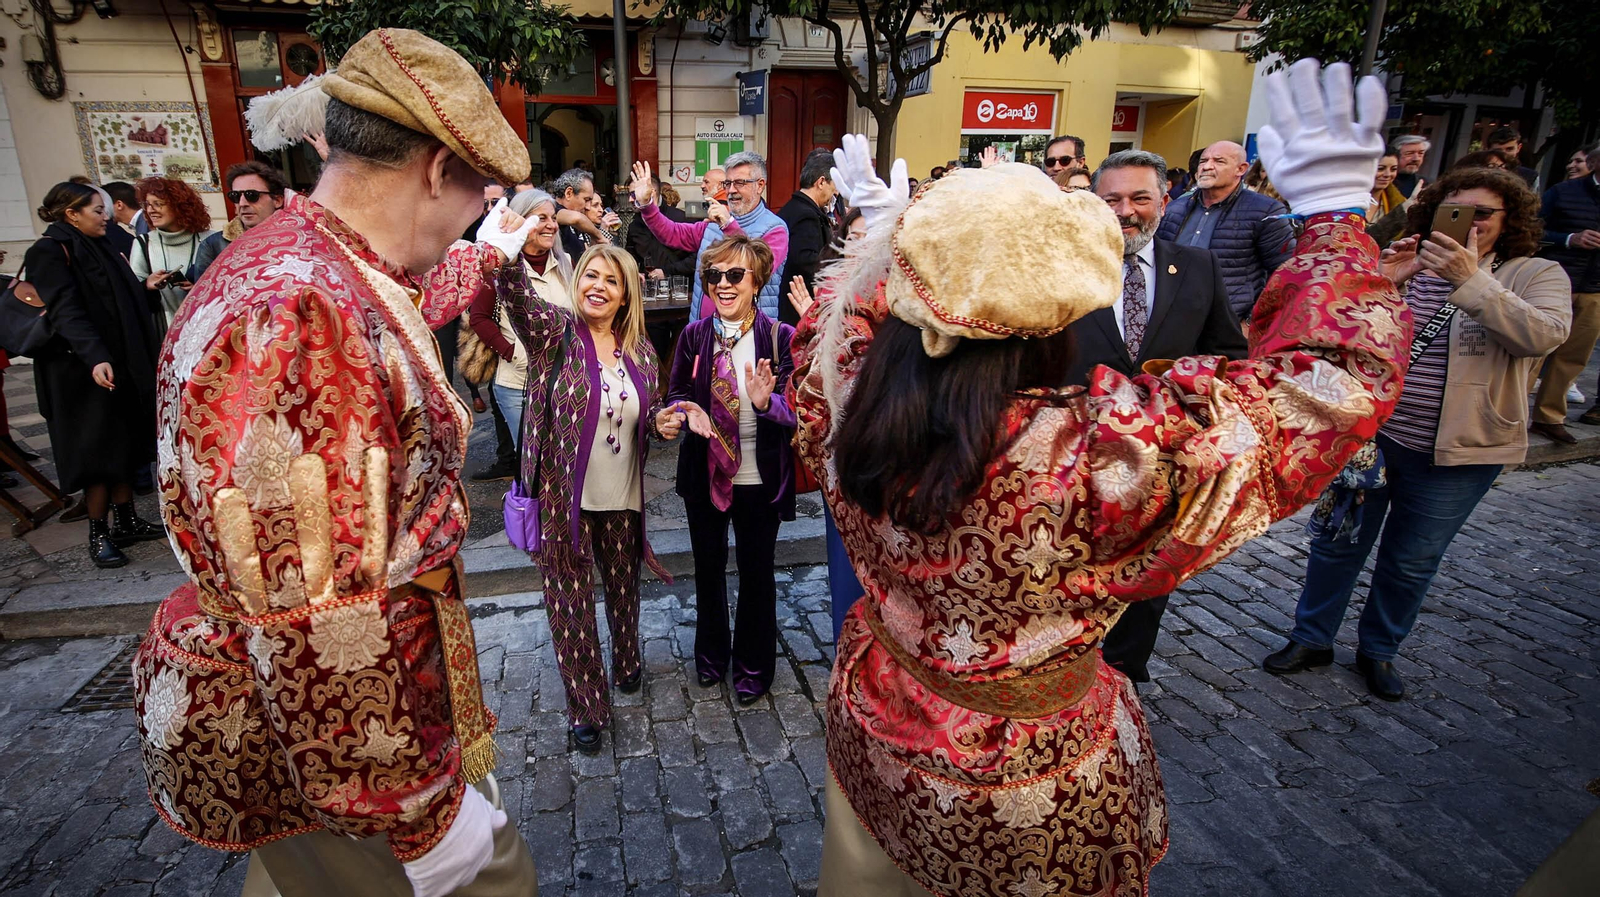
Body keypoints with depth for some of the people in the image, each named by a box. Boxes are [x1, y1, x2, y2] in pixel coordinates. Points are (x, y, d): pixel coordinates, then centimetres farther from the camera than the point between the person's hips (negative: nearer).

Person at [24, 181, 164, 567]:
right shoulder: (49, 252, -11)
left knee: (124, 446, 11)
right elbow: (66, 311, -25)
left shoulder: (97, 248, 15)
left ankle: (125, 521, 21)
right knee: (98, 451, -3)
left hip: (122, 365, 8)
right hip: (85, 371, -8)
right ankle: (99, 533, 6)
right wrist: (95, 357, -34)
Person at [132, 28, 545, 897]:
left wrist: (493, 253, 46)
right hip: (323, 741, -9)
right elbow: (314, 625, -33)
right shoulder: (302, 316, -31)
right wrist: (421, 813, -24)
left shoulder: (312, 264, 3)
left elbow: (417, 291, 28)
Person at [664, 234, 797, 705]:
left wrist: (766, 402, -35)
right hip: (704, 473, 3)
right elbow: (676, 392, 5)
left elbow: (796, 410, -14)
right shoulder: (694, 335, -2)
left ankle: (753, 666, 37)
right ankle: (711, 653, 46)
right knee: (708, 565, 20)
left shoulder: (779, 336, -12)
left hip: (759, 477, -3)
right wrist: (688, 411, -18)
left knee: (756, 572, 13)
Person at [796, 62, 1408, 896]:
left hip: (872, 734, 4)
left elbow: (829, 323, 4)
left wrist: (883, 232, 14)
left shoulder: (847, 392, -22)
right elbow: (1336, 375, -23)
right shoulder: (1109, 453, -36)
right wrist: (1332, 210, -13)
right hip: (1026, 806, -3)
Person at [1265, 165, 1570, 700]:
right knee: (1338, 541, 9)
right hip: (1369, 434, 1)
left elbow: (1543, 336, -21)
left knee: (1411, 562, 12)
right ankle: (1312, 638, 26)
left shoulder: (1536, 275, -1)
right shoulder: (1402, 266, 2)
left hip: (1455, 454, -1)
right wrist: (1381, 286, -20)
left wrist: (1470, 280, -28)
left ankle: (1379, 650, 32)